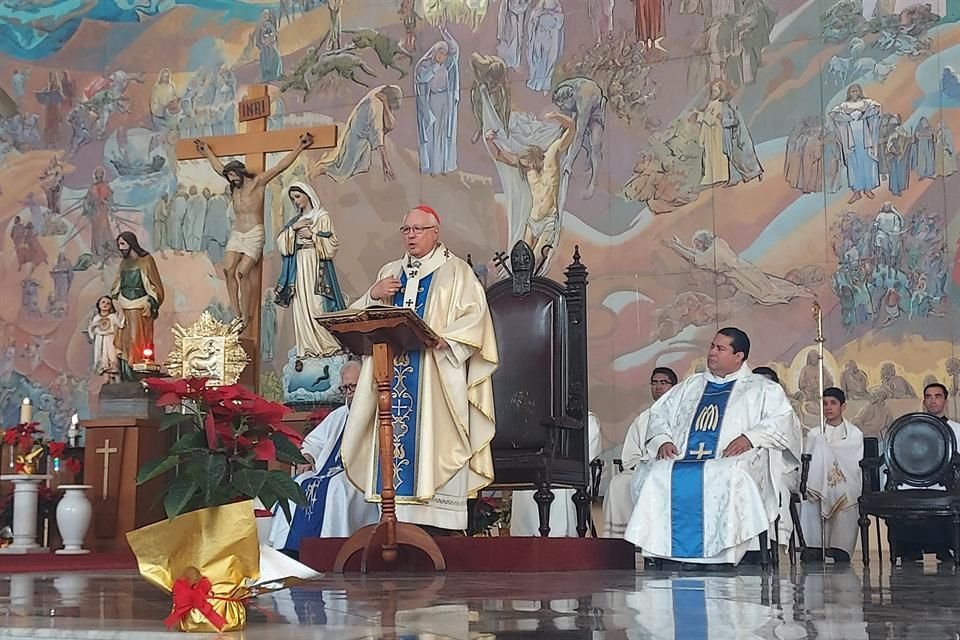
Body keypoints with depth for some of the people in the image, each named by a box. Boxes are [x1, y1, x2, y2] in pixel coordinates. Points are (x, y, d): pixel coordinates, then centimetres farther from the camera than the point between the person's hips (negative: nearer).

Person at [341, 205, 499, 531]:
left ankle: (439, 525, -11)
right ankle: (397, 520, -2)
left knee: (432, 442, -11)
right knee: (397, 437, -2)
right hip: (395, 376, 5)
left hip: (436, 377, -5)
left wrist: (442, 339, -23)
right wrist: (373, 295, -2)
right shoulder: (390, 272, 21)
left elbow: (475, 318, -7)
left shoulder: (456, 271, 5)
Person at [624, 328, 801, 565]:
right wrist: (662, 440, 5)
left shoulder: (762, 388, 17)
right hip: (682, 460, 4)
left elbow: (782, 420, 2)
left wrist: (750, 438, -15)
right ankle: (662, 551, -30)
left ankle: (720, 556, -36)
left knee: (731, 479, -40)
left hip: (732, 462, -4)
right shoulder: (690, 386, 31)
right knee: (654, 477, -28)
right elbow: (659, 413, 27)